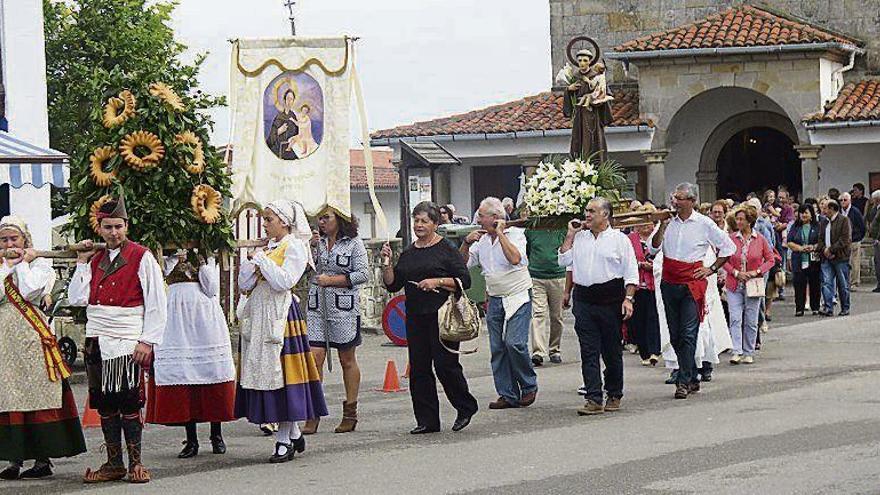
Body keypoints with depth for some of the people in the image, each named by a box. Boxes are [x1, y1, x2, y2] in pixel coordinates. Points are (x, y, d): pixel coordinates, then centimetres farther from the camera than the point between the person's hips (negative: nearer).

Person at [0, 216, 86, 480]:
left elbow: (29, 292, -14)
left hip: (31, 335, -4)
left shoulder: (39, 263, 3)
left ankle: (43, 458, -1)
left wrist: (23, 263, -4)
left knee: (37, 394, -4)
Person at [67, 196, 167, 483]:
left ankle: (135, 463, 4)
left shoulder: (142, 257, -2)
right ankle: (114, 464, 13)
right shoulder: (95, 260, 15)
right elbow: (76, 299, 8)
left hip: (127, 343, -5)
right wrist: (81, 262, 6)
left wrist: (148, 341, -12)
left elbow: (157, 304, -5)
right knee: (105, 405, 6)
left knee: (129, 405, -5)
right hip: (97, 341, 5)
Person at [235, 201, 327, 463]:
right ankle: (294, 434, 16)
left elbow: (285, 281, -16)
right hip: (258, 314, 8)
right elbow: (244, 283, 15)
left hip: (280, 313, -8)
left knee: (280, 370, -8)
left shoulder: (295, 247, -3)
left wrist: (262, 260, -9)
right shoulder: (267, 247, 18)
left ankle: (284, 439, -3)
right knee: (261, 370, 6)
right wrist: (252, 261, -2)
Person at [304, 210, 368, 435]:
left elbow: (362, 274, -7)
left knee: (347, 359, 7)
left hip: (344, 307, -3)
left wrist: (331, 280, -11)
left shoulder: (354, 243, -1)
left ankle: (350, 413, 14)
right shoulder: (318, 242, 10)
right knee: (315, 356, -6)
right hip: (317, 307, 3)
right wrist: (312, 249, -5)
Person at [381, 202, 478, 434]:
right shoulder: (408, 254, 15)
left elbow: (464, 280, -7)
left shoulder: (446, 249, -3)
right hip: (415, 317, 6)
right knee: (418, 369, 4)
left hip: (442, 316, -6)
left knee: (445, 364, -7)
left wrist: (437, 281, -17)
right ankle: (427, 420, 10)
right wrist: (387, 262, -1)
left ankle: (466, 408, 15)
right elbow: (392, 285, 14)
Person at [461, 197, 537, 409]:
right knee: (498, 348, 3)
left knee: (515, 343, -17)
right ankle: (508, 395, 8)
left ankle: (529, 386, 2)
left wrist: (500, 234, -18)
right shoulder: (481, 240, 11)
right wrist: (467, 243, -4)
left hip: (518, 296, -6)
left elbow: (515, 258, -24)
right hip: (495, 300, 6)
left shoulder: (515, 234, -6)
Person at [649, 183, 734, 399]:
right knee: (675, 335, 8)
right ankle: (692, 379, 19)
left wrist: (711, 269, 2)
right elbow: (653, 249, 2)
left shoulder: (704, 224, -1)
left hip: (692, 283, -4)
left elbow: (728, 247, 7)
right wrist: (662, 228, -11)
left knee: (688, 334, -11)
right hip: (669, 283, 4)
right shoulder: (668, 221, 7)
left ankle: (684, 381, -12)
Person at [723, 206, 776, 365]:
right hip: (734, 285, 0)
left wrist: (757, 271, -9)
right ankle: (736, 352, -12)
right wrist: (736, 272, -10)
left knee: (751, 321, 7)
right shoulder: (731, 238, -1)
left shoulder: (760, 239, -2)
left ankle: (748, 353, 17)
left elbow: (771, 259, 5)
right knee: (735, 319, -9)